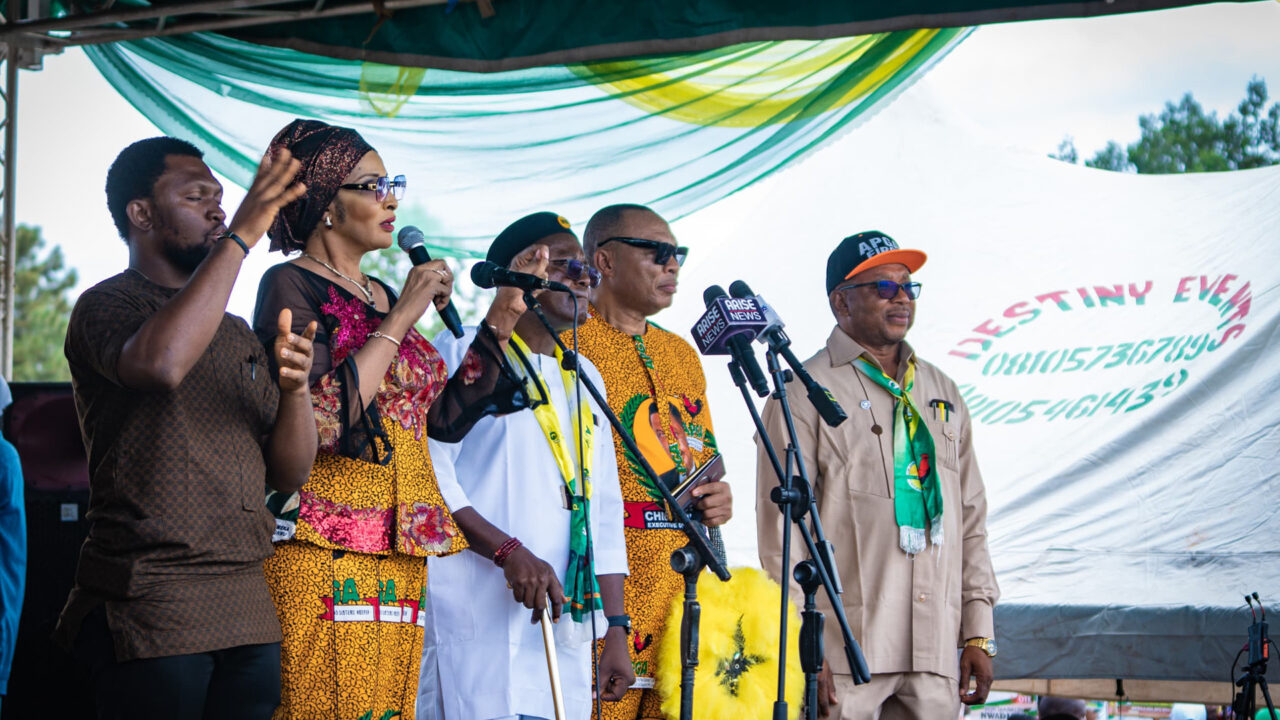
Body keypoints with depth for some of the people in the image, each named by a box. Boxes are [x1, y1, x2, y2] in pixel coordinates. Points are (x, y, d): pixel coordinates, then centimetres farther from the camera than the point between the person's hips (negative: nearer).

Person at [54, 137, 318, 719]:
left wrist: (294, 387, -5)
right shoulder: (107, 305, -2)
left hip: (250, 614, 7)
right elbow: (159, 361, -27)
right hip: (151, 612, -7)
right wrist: (240, 236, -22)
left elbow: (289, 472, 15)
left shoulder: (236, 334, 20)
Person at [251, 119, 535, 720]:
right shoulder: (291, 286, -4)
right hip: (326, 558, -8)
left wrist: (502, 319, 15)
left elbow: (446, 418, 19)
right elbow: (321, 422, -18)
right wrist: (402, 318, -12)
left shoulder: (384, 297, 20)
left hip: (399, 559, 8)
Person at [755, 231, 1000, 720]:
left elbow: (971, 519, 20)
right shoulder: (806, 393, 0)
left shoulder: (942, 393, 19)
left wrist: (979, 633, 12)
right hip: (845, 647, -5)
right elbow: (782, 525, -5)